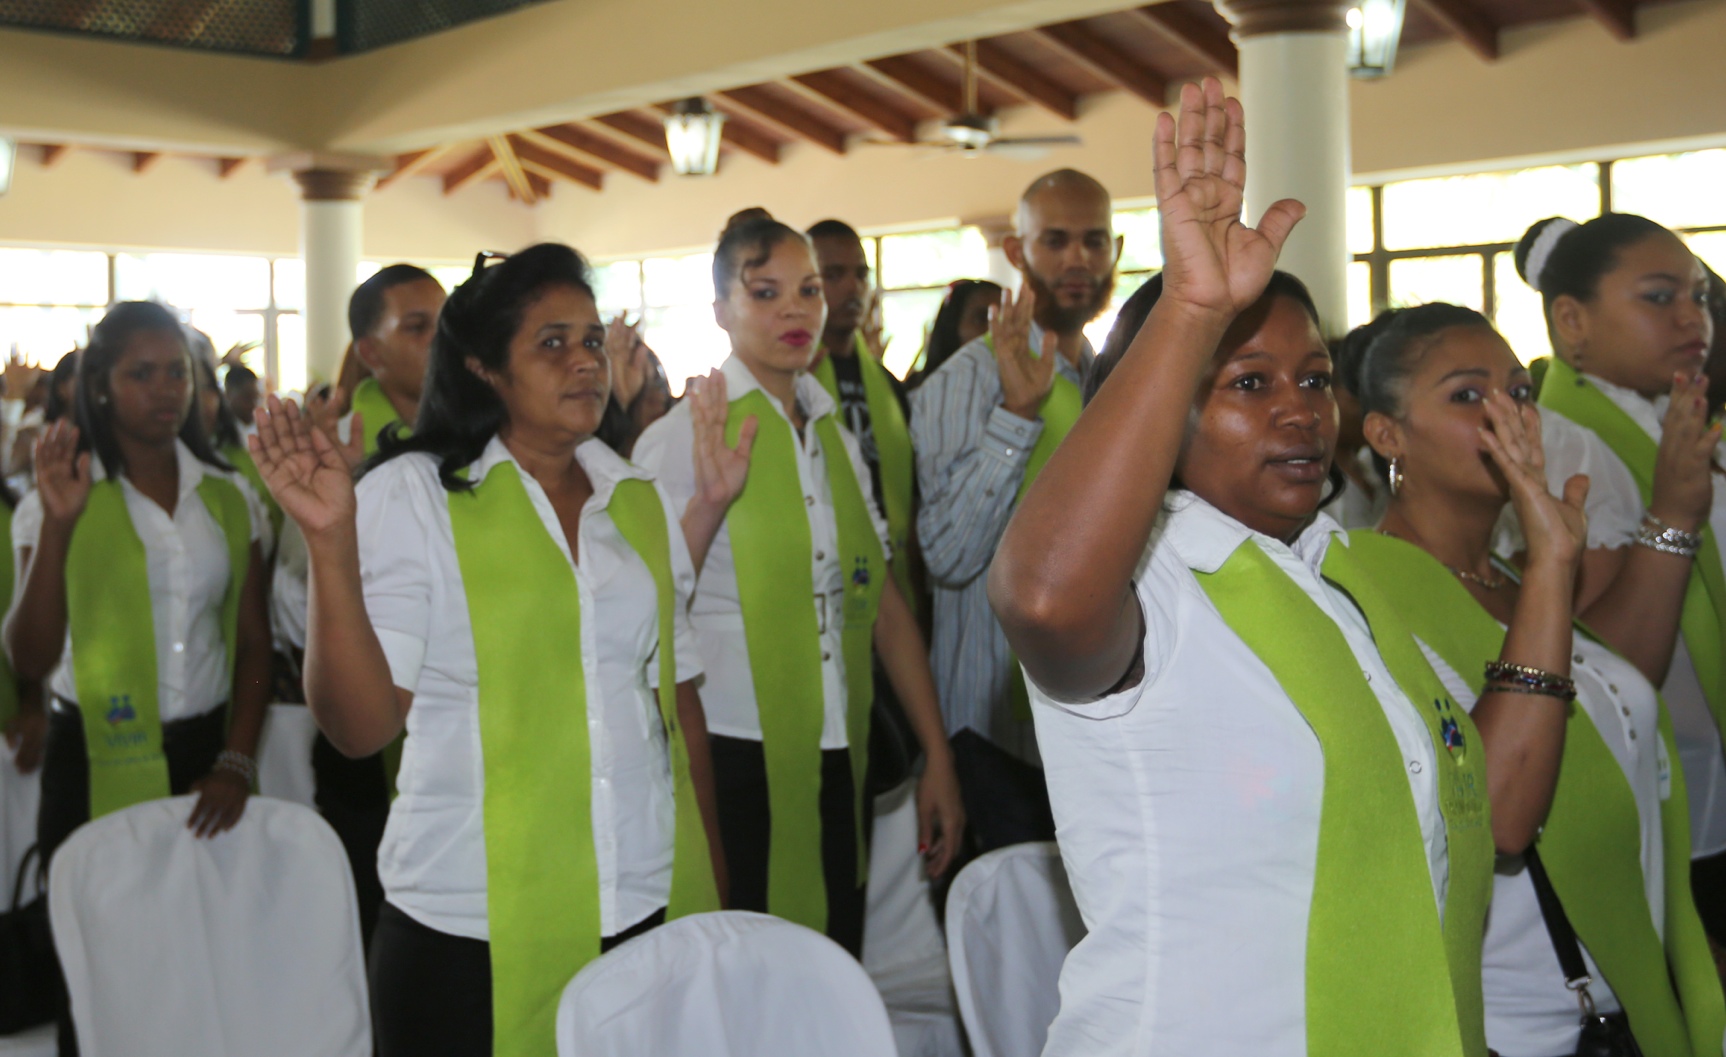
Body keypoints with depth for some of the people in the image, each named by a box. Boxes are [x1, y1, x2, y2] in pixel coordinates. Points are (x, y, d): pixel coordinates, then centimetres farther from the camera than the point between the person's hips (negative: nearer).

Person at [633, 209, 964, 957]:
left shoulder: (835, 438, 12)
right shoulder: (683, 437, -4)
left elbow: (884, 602, 13)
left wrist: (937, 759, 11)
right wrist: (709, 503, -24)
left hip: (836, 762, 5)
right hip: (734, 762, -5)